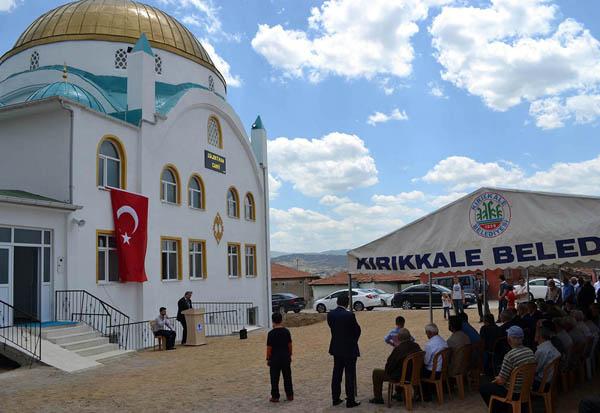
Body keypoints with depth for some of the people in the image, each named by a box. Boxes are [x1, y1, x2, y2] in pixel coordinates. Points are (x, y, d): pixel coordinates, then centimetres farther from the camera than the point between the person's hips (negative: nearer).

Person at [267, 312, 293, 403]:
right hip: (285, 357, 4)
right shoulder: (286, 331, -2)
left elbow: (269, 348, -10)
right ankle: (290, 395, 18)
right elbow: (290, 345, 4)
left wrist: (268, 359, 0)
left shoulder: (271, 333, -13)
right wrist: (289, 355, 16)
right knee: (287, 377, 13)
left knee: (274, 378, 6)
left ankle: (275, 397, 9)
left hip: (275, 358, -4)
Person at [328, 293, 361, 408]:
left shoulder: (330, 314, -3)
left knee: (336, 374, 13)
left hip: (336, 348, 6)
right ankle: (350, 401, 5)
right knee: (350, 375, 2)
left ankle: (335, 399, 20)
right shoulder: (349, 315, -18)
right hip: (349, 349, -6)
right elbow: (357, 330, -7)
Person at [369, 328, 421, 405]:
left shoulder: (398, 349, -25)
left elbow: (390, 364, -15)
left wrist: (387, 371, 6)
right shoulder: (416, 346, -5)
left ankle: (378, 398, 18)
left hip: (401, 376, -7)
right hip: (414, 374, 7)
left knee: (376, 372, 9)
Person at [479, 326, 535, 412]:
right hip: (526, 389, 8)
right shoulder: (530, 352, -4)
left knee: (483, 388, 10)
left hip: (512, 392, -8)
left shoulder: (509, 356, -26)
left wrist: (496, 380, 3)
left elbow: (501, 381, -21)